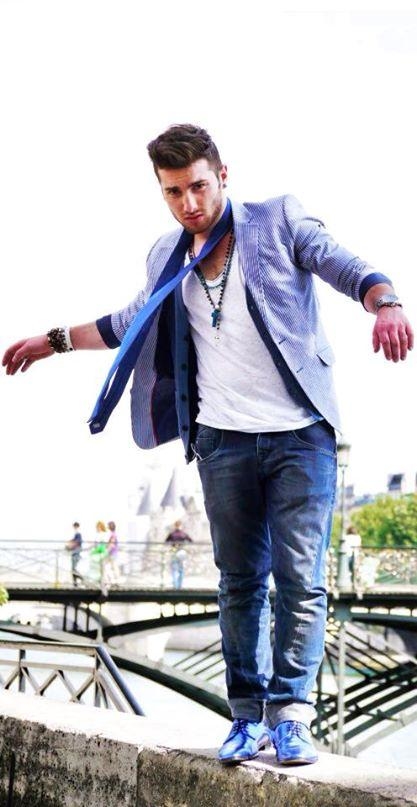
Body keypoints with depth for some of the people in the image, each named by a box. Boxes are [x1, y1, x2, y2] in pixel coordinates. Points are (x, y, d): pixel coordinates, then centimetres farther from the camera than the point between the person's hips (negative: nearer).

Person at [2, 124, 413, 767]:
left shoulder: (279, 221, 3)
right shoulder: (168, 258, 15)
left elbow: (349, 268, -8)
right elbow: (133, 323, 31)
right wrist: (55, 340, 33)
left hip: (301, 433, -3)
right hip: (223, 440, 3)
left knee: (301, 579, -6)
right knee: (240, 583, 5)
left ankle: (290, 713, 1)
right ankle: (248, 714, 11)